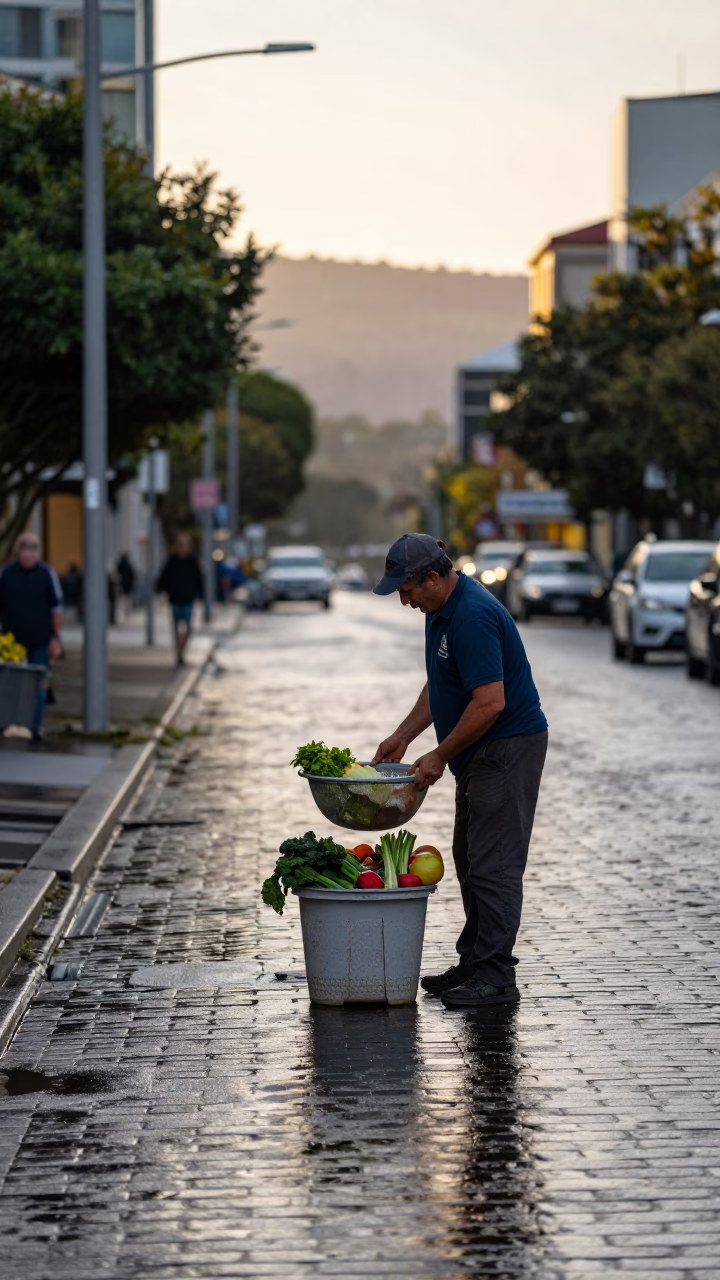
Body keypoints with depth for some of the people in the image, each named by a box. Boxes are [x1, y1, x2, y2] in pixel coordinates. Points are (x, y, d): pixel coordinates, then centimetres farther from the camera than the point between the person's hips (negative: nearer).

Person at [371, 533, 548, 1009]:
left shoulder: (474, 616, -24)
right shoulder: (442, 608, 9)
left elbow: (490, 703, -27)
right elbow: (440, 685, 22)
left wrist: (440, 755, -17)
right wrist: (403, 736, 15)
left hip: (508, 748, -11)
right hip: (480, 755, 11)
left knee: (493, 864, -10)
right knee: (471, 861, 14)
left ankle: (496, 978, -8)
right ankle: (474, 964, 21)